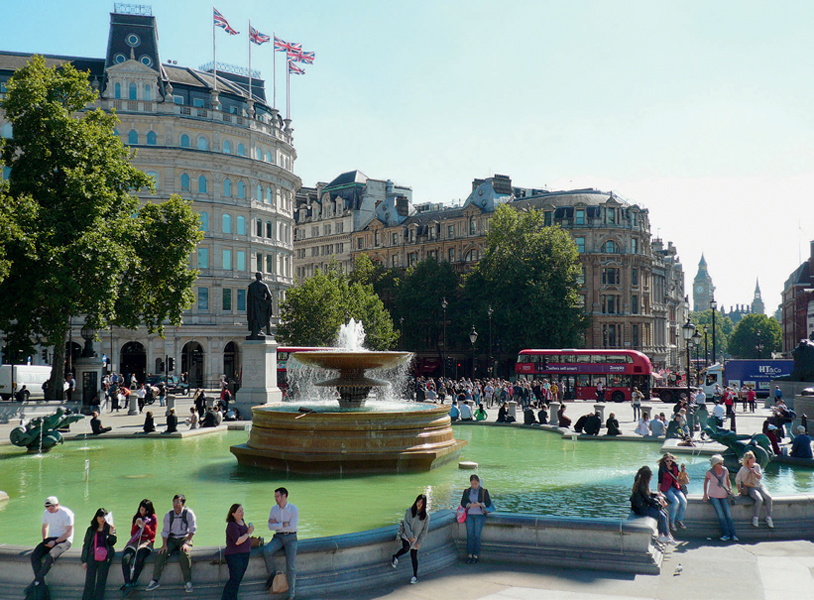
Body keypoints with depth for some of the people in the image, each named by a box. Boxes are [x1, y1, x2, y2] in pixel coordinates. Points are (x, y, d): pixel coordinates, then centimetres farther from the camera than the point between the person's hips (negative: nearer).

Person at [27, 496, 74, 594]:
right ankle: (41, 584, -16)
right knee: (34, 555, -17)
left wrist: (55, 542, -18)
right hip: (51, 539, 7)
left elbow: (69, 532, -14)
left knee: (51, 556, -34)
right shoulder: (46, 513, 7)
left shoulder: (66, 513, -14)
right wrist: (44, 540, 10)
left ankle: (37, 580, -20)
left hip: (64, 540, -7)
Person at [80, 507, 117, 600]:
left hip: (104, 558, -1)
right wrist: (84, 560, 8)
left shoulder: (110, 529, 12)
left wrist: (111, 533, -17)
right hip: (92, 557, 1)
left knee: (101, 581, -5)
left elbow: (112, 542, 3)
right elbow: (86, 544, 15)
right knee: (89, 581, -6)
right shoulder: (91, 529, 14)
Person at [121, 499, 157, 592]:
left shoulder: (153, 518, 6)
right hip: (135, 541, 4)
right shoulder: (136, 517, 17)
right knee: (125, 558, -27)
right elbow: (132, 534, 16)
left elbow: (152, 535, 0)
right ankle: (127, 582, -25)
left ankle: (133, 582, -21)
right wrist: (136, 525, -3)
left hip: (146, 542, -3)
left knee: (139, 559, -34)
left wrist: (144, 525, -12)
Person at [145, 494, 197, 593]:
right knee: (161, 554, -22)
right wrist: (164, 544, -12)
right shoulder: (168, 515, 2)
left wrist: (186, 543, -20)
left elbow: (193, 529, -9)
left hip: (184, 539, -3)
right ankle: (155, 580, -11)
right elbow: (165, 531, 3)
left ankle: (188, 582, -22)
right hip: (172, 539, 3)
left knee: (184, 555, -31)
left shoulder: (188, 513, -7)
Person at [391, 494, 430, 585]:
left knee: (414, 557, 3)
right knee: (406, 548, -28)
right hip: (406, 535, -1)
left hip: (416, 538, 1)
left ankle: (415, 576, 15)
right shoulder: (409, 511, -6)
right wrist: (410, 536, -13)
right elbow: (406, 523, -7)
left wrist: (419, 542, -4)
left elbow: (425, 530, 0)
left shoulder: (426, 516, -4)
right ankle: (395, 557, 0)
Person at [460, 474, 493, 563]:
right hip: (469, 515, 2)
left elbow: (488, 503, 1)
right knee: (469, 534, -3)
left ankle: (475, 555, 0)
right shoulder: (466, 491, 11)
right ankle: (469, 555, 1)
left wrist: (480, 504, -16)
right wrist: (469, 505, -13)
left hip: (479, 515, -2)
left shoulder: (484, 491, 4)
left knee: (477, 535, -6)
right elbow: (462, 503, 8)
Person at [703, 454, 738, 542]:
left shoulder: (725, 470, -1)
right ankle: (726, 534, -6)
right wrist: (705, 494, 2)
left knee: (728, 514, -6)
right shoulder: (710, 472, -9)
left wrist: (730, 489, 2)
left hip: (724, 495, 3)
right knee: (720, 515, -14)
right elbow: (705, 482, 5)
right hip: (713, 496, -3)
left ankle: (732, 534, 1)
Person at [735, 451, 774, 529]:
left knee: (768, 498, -22)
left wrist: (754, 472, -17)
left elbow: (760, 477, 0)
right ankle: (755, 518, -16)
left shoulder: (757, 466, 6)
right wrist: (739, 490, 4)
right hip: (750, 488, -4)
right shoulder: (743, 469, -6)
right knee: (759, 499, -31)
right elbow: (737, 480, 5)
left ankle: (768, 518, -11)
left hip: (760, 486, 5)